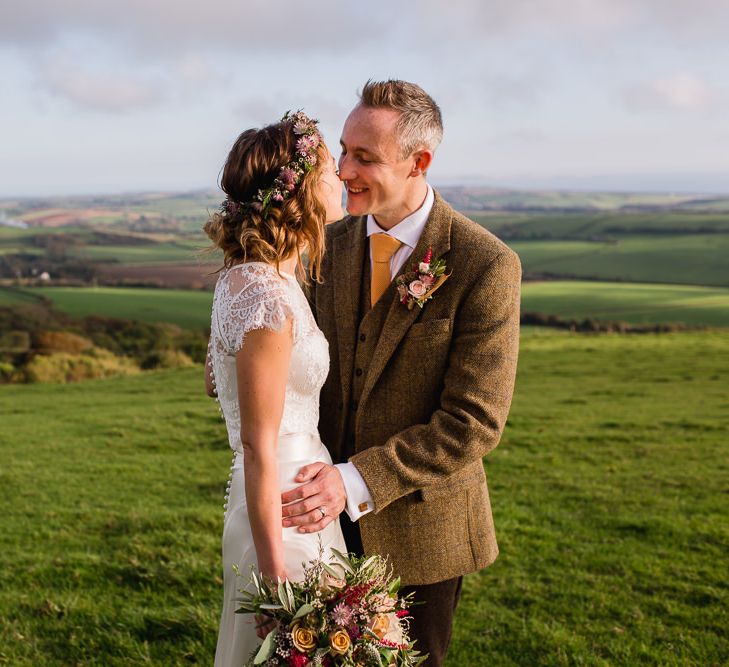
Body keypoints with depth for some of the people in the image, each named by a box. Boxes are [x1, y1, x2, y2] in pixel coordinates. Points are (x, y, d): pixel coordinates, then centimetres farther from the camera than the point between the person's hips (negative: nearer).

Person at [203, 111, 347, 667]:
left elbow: (215, 382, 17)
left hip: (301, 496, 9)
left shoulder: (243, 276, 3)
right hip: (284, 511, -9)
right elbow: (259, 447, -23)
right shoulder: (268, 298, -26)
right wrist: (275, 570, -19)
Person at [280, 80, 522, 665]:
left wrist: (356, 481, -26)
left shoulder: (486, 265, -19)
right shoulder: (334, 243, 0)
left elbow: (475, 420, -21)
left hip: (420, 526, -4)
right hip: (334, 515, 5)